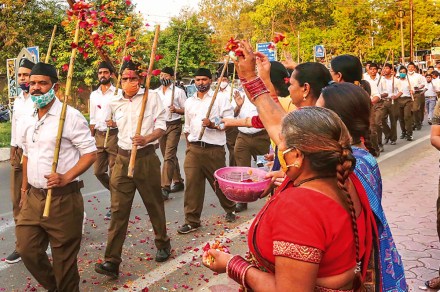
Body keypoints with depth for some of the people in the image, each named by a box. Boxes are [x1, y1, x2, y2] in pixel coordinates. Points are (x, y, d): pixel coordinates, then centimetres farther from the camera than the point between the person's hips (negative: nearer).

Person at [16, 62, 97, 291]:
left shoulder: (70, 116, -12)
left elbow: (90, 153, -13)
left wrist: (66, 177, -24)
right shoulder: (29, 120, 11)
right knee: (27, 249, 10)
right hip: (33, 197, 7)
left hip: (63, 199, -7)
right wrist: (24, 189, 18)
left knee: (64, 257, 4)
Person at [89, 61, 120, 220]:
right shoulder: (94, 95, 13)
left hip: (113, 134, -6)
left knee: (113, 172, -1)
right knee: (98, 171, 9)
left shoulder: (117, 93, -4)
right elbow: (92, 119, 16)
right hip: (99, 135, 6)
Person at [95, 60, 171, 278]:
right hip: (122, 158, 3)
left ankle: (163, 244, 34)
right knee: (118, 209, -2)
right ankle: (112, 261, 0)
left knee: (154, 204, 11)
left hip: (146, 157, -3)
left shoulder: (152, 97, -3)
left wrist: (147, 138, -22)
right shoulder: (115, 103, 8)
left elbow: (161, 126, -8)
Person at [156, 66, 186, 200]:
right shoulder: (156, 92, 11)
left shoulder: (178, 91, -3)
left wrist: (176, 110, -22)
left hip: (174, 125, -6)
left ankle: (165, 188, -14)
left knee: (168, 156, -13)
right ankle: (178, 182, 26)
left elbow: (186, 110, -4)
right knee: (170, 156, 13)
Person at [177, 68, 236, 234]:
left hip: (214, 149, -3)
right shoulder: (189, 102, 15)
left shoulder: (220, 98, -1)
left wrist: (212, 124, -21)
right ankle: (192, 220, 7)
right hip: (194, 149, 4)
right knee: (192, 183, -2)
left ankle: (230, 209, 35)